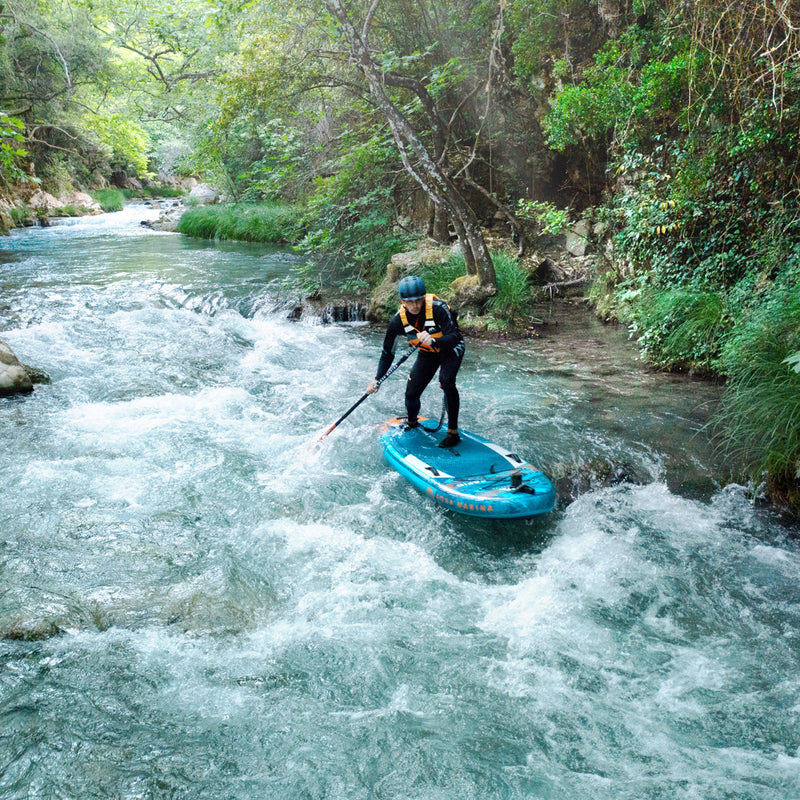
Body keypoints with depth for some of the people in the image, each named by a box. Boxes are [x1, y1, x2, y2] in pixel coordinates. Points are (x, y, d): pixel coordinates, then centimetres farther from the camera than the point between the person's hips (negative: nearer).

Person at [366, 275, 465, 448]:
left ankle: (453, 432, -20)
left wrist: (434, 341, -59)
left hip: (451, 348, -4)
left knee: (446, 380, -31)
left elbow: (454, 337, -40)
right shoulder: (398, 321, -21)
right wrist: (377, 380, -15)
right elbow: (387, 353, -9)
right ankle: (411, 422, 35)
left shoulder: (437, 308, -33)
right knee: (411, 394, -1)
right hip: (428, 354, 4)